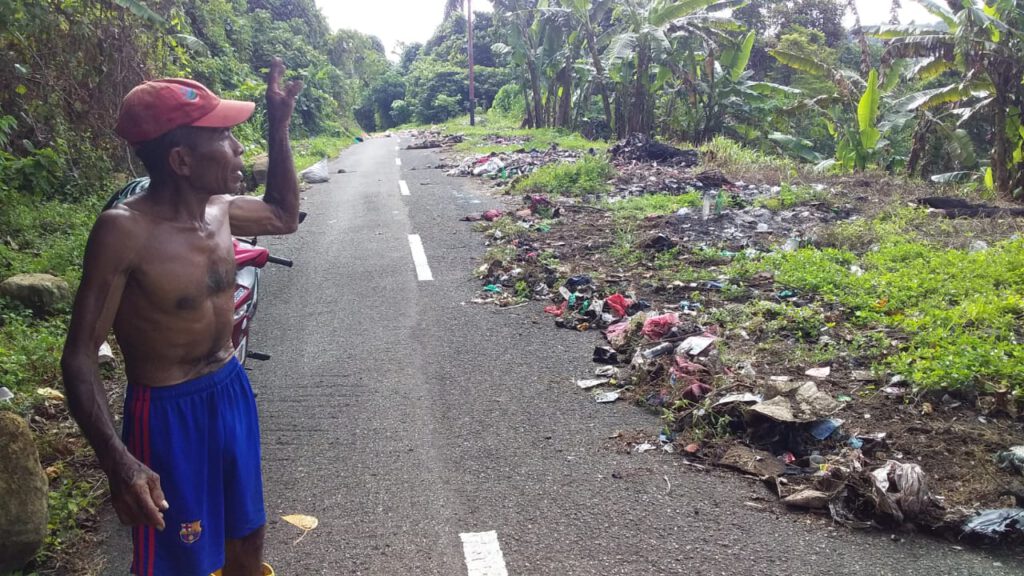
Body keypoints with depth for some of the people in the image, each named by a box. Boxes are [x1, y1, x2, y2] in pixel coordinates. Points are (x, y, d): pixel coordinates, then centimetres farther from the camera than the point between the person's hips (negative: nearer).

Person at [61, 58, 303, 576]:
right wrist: (116, 460, -35)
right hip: (168, 413, -7)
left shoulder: (219, 209, -3)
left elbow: (284, 216, 19)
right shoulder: (124, 231, -23)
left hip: (233, 391, 7)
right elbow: (79, 357, -21)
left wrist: (279, 125, 9)